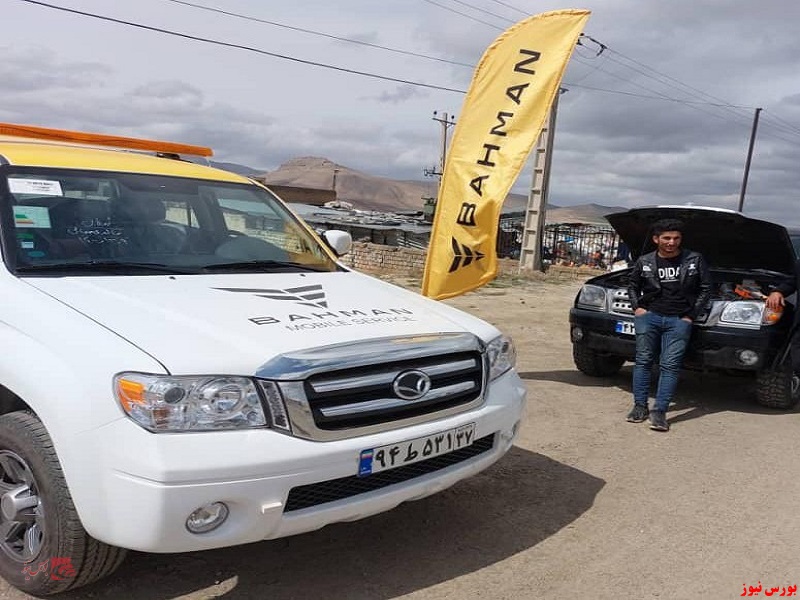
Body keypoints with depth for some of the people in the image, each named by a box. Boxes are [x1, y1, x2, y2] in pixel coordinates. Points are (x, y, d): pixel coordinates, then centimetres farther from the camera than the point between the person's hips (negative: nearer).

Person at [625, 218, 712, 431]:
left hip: (679, 320, -1)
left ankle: (659, 411, -7)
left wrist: (691, 315, 0)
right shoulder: (644, 262, 6)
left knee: (670, 365, -8)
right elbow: (633, 285, 21)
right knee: (643, 360, -1)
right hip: (649, 316, 2)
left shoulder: (695, 260, 3)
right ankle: (640, 405, 6)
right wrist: (637, 307, 5)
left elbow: (705, 288, 7)